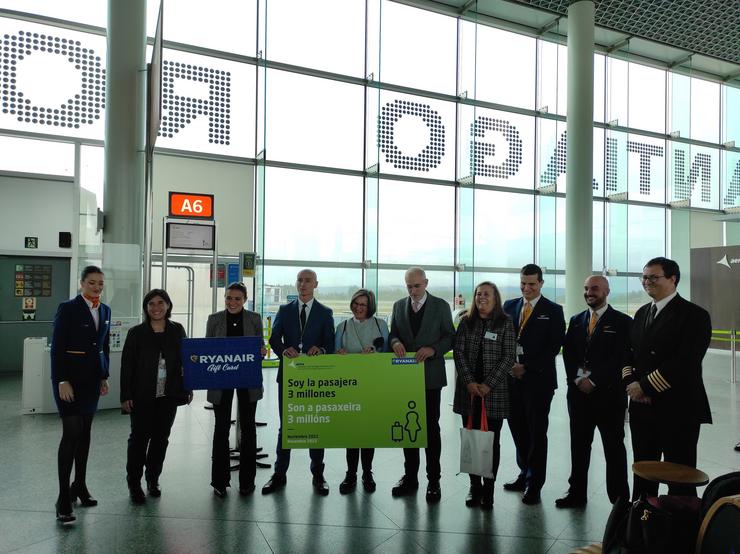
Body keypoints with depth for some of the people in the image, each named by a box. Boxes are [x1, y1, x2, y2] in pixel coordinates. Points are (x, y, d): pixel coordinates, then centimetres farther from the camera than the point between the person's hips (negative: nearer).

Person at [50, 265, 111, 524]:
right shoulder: (67, 308, -9)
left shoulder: (105, 310, 9)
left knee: (85, 431, 12)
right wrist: (62, 381, -17)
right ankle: (64, 498, -3)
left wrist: (104, 377, 12)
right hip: (70, 376, -6)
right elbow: (57, 347, -12)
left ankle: (80, 485, 24)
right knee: (71, 433, -9)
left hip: (92, 377, 6)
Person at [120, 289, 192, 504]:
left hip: (168, 396, 2)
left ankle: (153, 479, 26)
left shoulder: (177, 331, 4)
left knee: (161, 438, 11)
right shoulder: (136, 333, -2)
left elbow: (185, 360, 8)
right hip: (143, 396, -2)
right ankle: (134, 483, 17)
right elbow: (127, 365, -3)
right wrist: (125, 396, -7)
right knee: (139, 438, 4)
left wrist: (187, 388, 4)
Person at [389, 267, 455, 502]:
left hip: (430, 375, -3)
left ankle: (433, 480, 12)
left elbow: (450, 337, -1)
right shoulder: (399, 306, 9)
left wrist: (433, 349, -19)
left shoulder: (441, 306, -1)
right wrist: (395, 342, -12)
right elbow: (393, 333, 11)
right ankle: (410, 477, 22)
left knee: (431, 427, 3)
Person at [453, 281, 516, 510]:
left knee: (492, 442, 3)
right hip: (468, 391, 2)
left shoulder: (505, 323, 1)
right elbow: (458, 352, 2)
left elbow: (508, 357, -4)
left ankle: (488, 489, 13)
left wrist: (488, 384, -11)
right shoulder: (466, 322, 7)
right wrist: (469, 382, -10)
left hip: (495, 392, -2)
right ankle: (474, 486, 18)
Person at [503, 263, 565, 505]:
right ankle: (525, 474, 27)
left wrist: (527, 367, -13)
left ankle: (534, 484, 12)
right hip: (512, 377, 4)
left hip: (538, 378, -4)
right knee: (517, 428, 11)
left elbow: (554, 346, -7)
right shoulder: (510, 306, 11)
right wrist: (508, 365, -5)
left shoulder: (553, 310, -1)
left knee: (537, 432, 2)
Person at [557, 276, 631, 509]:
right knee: (579, 445, 10)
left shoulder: (622, 322, -2)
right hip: (579, 392, 5)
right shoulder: (576, 321, 13)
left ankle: (619, 497, 16)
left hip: (608, 393, -4)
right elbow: (567, 353, 8)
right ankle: (577, 494, 20)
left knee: (614, 447, 5)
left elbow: (619, 358, -10)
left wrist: (594, 381, -13)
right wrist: (577, 380, -6)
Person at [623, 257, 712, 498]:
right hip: (641, 407, 7)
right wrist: (631, 382, -4)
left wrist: (645, 386, -16)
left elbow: (685, 363, -18)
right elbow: (628, 352, 14)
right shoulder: (642, 313, 14)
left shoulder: (695, 315, -9)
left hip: (678, 410, -6)